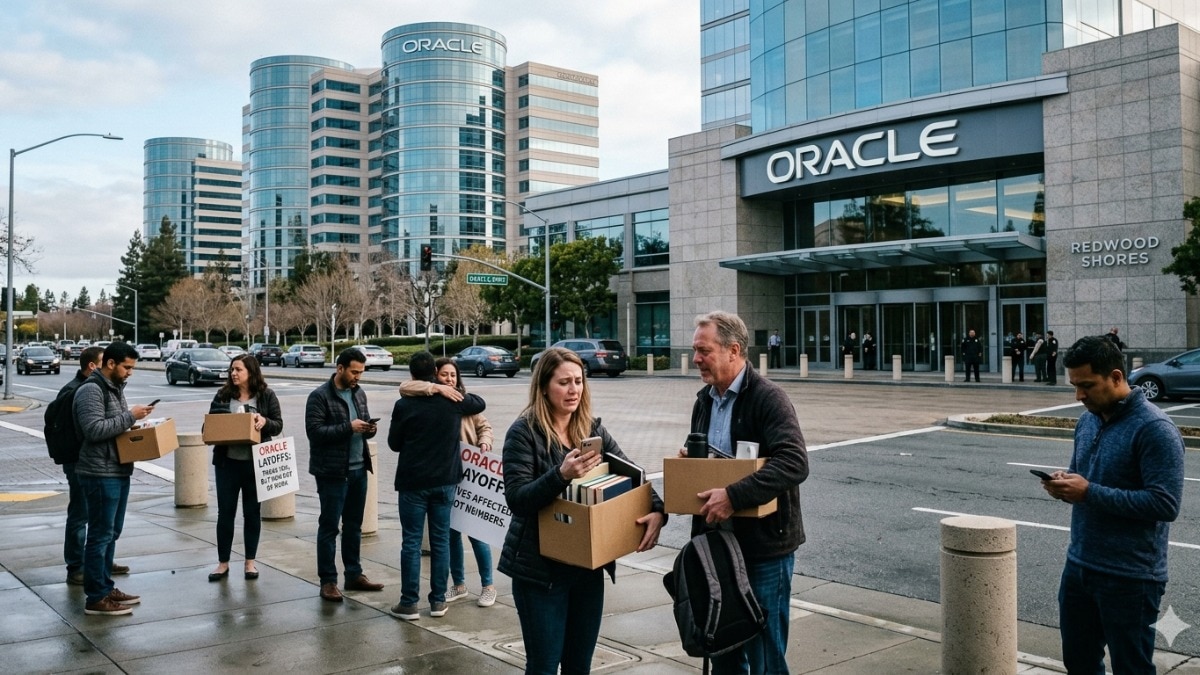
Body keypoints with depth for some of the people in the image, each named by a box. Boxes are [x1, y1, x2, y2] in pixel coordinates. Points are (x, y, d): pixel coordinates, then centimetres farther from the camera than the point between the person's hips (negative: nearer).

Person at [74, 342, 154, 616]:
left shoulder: (115, 388, 16)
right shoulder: (91, 390, -15)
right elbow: (95, 429, -25)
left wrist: (135, 425, 4)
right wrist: (129, 416, -21)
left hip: (118, 471, 10)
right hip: (100, 474, -10)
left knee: (112, 533, 16)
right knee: (100, 535, -5)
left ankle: (106, 588, 26)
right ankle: (96, 598, 2)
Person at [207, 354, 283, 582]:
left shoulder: (266, 395, -1)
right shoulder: (223, 395, 4)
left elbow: (278, 424, -2)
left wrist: (265, 421, -22)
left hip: (255, 463, -1)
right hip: (227, 462, 1)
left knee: (252, 512, 8)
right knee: (225, 512, 6)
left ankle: (250, 561, 21)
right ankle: (223, 563, 17)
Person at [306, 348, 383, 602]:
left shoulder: (359, 394, 10)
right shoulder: (320, 396, -11)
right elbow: (314, 431, -18)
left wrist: (370, 429, -4)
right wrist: (348, 427, -23)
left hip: (358, 469, 7)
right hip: (332, 472, -7)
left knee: (354, 525, 15)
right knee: (329, 527, 2)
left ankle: (354, 574, 25)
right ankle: (328, 581, 10)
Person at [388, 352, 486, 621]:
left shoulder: (404, 405, -9)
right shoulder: (453, 401, -2)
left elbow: (394, 444, 1)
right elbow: (479, 403, 19)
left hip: (413, 482, -2)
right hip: (445, 480, 3)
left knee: (411, 542, 3)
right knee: (441, 540, 9)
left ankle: (409, 603, 7)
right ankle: (438, 600, 15)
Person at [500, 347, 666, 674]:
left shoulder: (593, 429, 5)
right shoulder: (524, 431, -10)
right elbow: (516, 498, -18)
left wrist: (657, 510, -17)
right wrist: (561, 475, -34)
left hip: (588, 564, 5)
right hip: (540, 567, -5)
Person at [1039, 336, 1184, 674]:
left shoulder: (1154, 428, -17)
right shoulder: (1087, 421, 8)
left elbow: (1165, 504, -23)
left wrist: (1089, 492, -24)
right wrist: (1064, 485, -4)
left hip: (1130, 578, -8)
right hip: (1079, 566, 8)